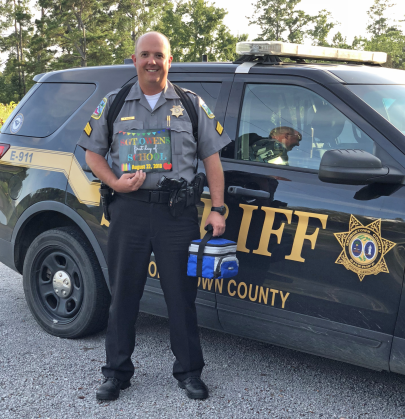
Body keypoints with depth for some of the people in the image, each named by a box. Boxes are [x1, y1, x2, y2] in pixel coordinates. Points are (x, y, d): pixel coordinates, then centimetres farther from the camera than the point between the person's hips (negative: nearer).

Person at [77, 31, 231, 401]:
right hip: (129, 209, 1)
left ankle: (189, 372, 17)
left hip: (178, 211, -1)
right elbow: (93, 153, 14)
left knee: (181, 294, 3)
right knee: (123, 294, 7)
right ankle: (117, 372, 19)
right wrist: (115, 182, -5)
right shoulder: (114, 104, 12)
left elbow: (212, 159, 8)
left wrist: (217, 210, 0)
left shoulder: (192, 105, 9)